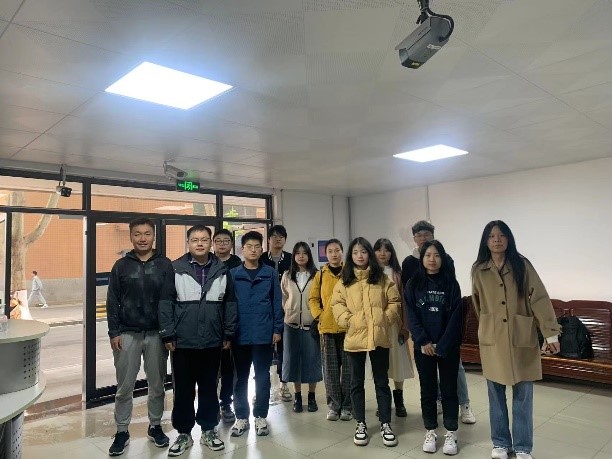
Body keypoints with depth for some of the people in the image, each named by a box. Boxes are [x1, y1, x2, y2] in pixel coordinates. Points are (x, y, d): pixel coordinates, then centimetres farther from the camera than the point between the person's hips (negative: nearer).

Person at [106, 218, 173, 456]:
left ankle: (155, 426, 27)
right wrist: (114, 332, -4)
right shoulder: (121, 265, 3)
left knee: (157, 385, 11)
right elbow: (112, 301, 3)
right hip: (127, 334, 0)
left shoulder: (165, 265, 1)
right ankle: (122, 432, 22)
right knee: (124, 388, 7)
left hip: (157, 334, 0)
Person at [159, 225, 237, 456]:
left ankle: (208, 430, 30)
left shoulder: (222, 269, 2)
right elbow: (166, 303, -4)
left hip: (212, 342, 2)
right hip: (183, 341, -1)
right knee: (183, 390, 10)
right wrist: (167, 334, -7)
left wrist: (229, 334, 4)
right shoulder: (176, 268, -4)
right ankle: (184, 433, 27)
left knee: (209, 388, 15)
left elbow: (230, 303, 5)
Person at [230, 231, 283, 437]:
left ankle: (260, 416, 22)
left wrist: (277, 329, -2)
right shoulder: (233, 274, 1)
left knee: (262, 377, 9)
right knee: (241, 378, 11)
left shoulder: (270, 274, 1)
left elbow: (277, 303, 2)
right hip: (240, 334, 1)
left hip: (264, 333, 0)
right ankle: (241, 417, 24)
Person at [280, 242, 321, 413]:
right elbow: (283, 298, 11)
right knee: (293, 359, 7)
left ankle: (311, 396, 19)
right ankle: (297, 396, 21)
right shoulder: (287, 276, 5)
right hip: (292, 324, 2)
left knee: (312, 359, 5)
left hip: (312, 324, -2)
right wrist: (288, 312, 4)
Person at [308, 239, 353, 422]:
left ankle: (347, 406, 19)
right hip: (327, 327, 1)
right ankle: (334, 405, 21)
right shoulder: (320, 275, 6)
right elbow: (313, 299, 8)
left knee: (348, 368, 6)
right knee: (330, 368, 8)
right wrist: (318, 315, -5)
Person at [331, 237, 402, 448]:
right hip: (355, 337, 1)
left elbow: (394, 302, 2)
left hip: (379, 336, 0)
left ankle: (385, 424, 23)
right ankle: (361, 424, 26)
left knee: (382, 381, 10)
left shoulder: (382, 278, 3)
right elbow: (337, 304, -1)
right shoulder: (344, 281, 3)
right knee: (357, 382, 12)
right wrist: (347, 320, -13)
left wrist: (386, 319, -9)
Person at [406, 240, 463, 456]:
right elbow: (411, 316, -4)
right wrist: (423, 341, -14)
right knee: (427, 389, 11)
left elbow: (455, 317, -7)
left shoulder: (451, 284, -2)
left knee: (449, 389, 9)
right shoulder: (413, 284, 0)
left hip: (448, 347, -1)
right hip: (423, 346, 1)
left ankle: (451, 433, 22)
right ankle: (430, 431, 24)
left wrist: (442, 346, -13)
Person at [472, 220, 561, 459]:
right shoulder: (479, 270, 0)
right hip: (493, 340, 2)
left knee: (523, 395, 6)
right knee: (496, 394, 10)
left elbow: (539, 298, -9)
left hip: (522, 339, -1)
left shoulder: (522, 265, -5)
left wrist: (551, 332, -14)